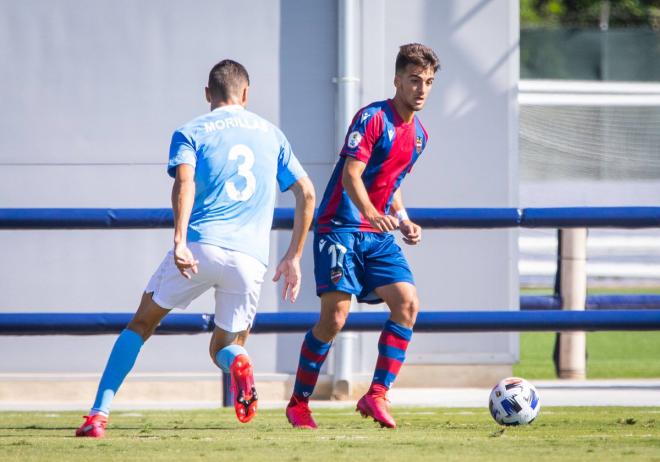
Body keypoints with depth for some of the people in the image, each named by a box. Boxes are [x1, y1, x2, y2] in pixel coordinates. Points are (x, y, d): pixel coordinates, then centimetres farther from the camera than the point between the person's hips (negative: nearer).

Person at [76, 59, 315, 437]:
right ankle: (238, 362, -21)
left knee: (141, 325, 14)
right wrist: (294, 256, 21)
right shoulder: (271, 134, 20)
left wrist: (180, 242, -21)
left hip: (200, 246, -2)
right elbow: (307, 193, 16)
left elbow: (184, 182, -10)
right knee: (223, 347, 18)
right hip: (251, 258, 2)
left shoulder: (191, 133, 9)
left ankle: (99, 414, 1)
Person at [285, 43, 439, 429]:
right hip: (341, 228, -7)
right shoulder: (372, 118, -11)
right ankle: (298, 403, 2)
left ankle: (377, 394, -8)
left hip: (379, 236, 7)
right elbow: (351, 175, -20)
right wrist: (371, 213, -37)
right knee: (334, 317, -12)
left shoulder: (419, 135, 13)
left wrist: (404, 222, 10)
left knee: (408, 302, -12)